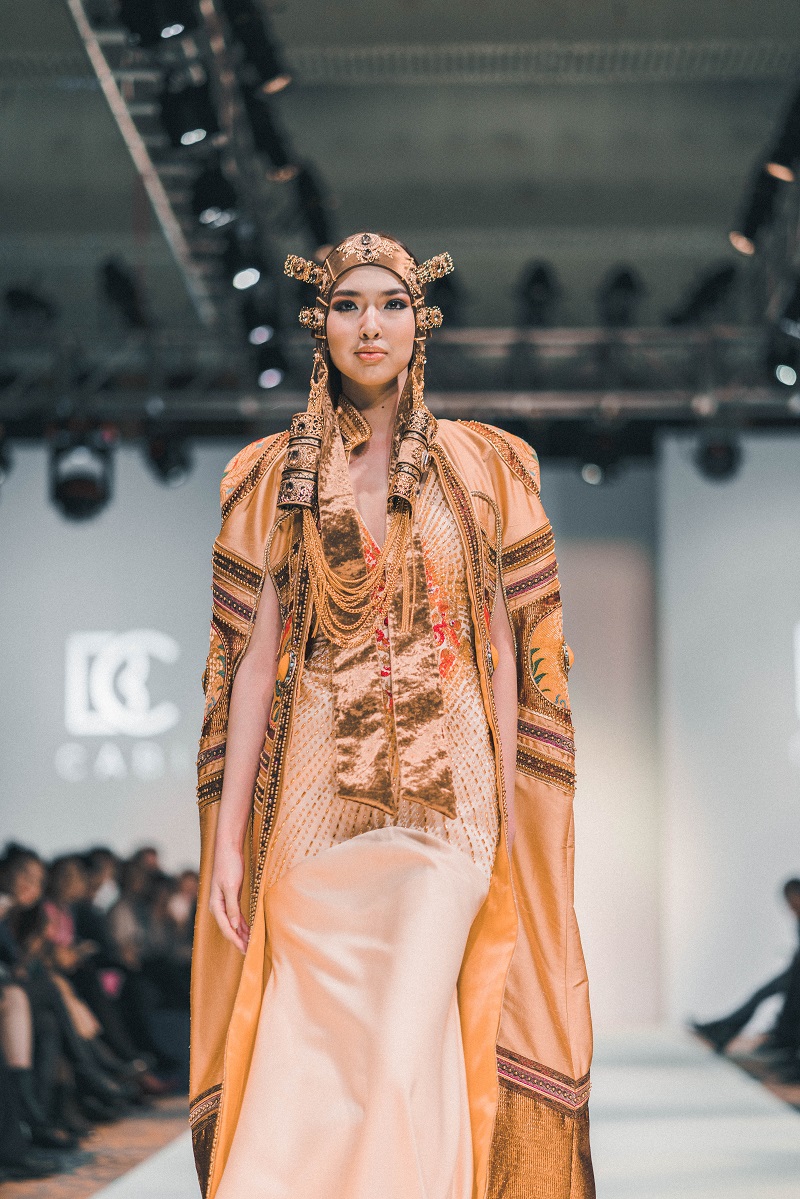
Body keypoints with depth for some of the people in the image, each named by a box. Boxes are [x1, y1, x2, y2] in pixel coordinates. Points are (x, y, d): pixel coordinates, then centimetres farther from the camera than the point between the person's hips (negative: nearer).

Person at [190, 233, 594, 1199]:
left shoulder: (480, 467, 8)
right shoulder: (276, 475, 9)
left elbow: (502, 646, 6)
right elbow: (256, 654, 5)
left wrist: (507, 818, -2)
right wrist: (229, 836, -1)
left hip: (444, 795, -1)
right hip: (317, 796, 1)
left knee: (405, 1054, -14)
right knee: (309, 1056, 1)